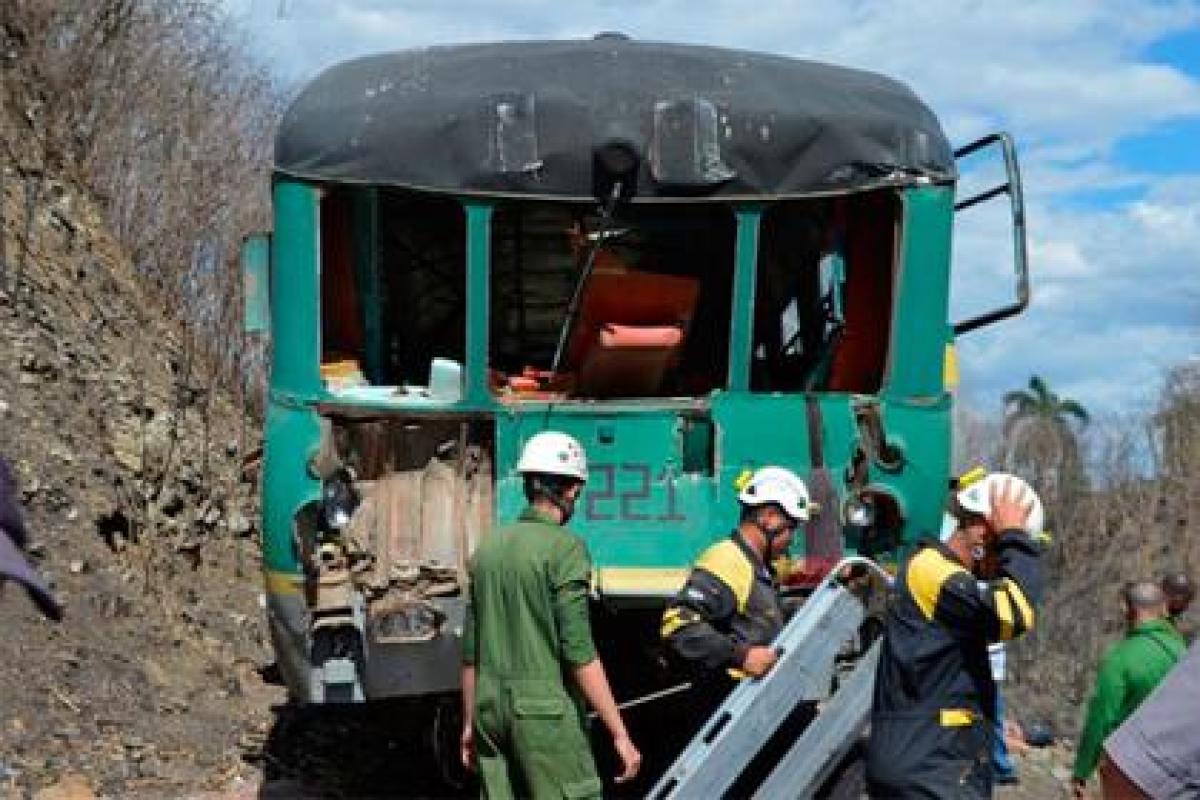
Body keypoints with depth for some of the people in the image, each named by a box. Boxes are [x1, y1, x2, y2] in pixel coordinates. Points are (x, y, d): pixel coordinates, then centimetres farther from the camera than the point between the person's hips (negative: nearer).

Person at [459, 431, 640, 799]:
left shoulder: (489, 546, 9)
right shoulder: (565, 548, -11)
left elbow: (470, 650, 13)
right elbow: (579, 653, -17)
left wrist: (469, 723, 22)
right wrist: (620, 734, -14)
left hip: (491, 709, 7)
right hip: (545, 713, -7)